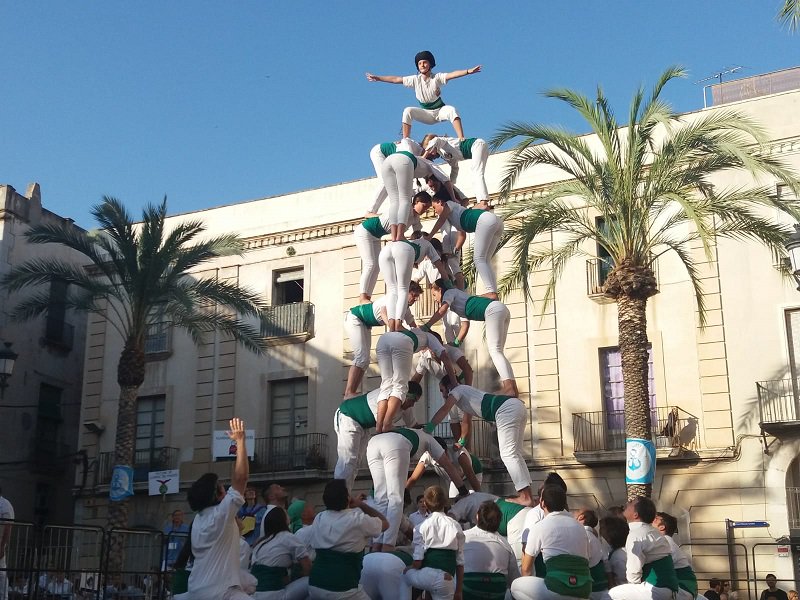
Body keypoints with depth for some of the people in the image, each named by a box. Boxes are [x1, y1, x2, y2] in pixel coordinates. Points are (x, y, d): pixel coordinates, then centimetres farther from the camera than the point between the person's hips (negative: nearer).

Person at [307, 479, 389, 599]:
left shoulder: (318, 519, 6)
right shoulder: (358, 520, -10)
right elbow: (385, 524, 9)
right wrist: (361, 504, 14)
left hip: (315, 585, 5)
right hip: (342, 589, -5)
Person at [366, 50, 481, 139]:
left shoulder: (437, 77, -14)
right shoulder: (415, 79, -6)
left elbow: (452, 74, -29)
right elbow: (396, 79, -7)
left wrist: (468, 71, -44)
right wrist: (377, 78, -10)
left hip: (440, 111, -2)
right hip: (426, 114, 2)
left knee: (451, 110, -34)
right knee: (408, 111, -23)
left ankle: (462, 140, -40)